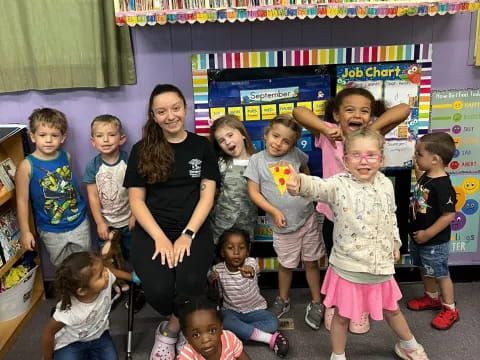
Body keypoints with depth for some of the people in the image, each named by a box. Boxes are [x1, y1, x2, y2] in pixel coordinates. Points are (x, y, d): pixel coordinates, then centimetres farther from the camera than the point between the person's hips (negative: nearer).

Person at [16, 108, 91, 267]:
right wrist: (25, 232, -10)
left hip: (80, 223, 3)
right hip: (51, 231, -2)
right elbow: (22, 201, -12)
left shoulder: (66, 157, -6)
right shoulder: (27, 166, -18)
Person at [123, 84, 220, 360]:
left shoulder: (202, 146, 7)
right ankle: (182, 324, 9)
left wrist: (187, 235, -12)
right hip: (151, 230, 0)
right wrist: (160, 237, -11)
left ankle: (172, 328, 3)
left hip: (193, 228, 0)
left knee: (190, 284, -30)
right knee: (158, 289, -27)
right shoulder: (142, 150, 6)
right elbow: (136, 200, 3)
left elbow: (207, 196, 2)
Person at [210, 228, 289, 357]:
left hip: (255, 310, 0)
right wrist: (211, 284, -27)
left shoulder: (250, 262, -17)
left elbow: (252, 269, -43)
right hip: (231, 311, 0)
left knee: (273, 323, -26)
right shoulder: (218, 270, -11)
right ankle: (270, 339, -29)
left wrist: (249, 271, -70)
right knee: (225, 321, -34)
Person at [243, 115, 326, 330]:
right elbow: (253, 192, -9)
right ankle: (282, 300, 37)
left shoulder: (295, 155, -1)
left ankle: (316, 303, 26)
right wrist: (274, 211, -15)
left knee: (311, 263, 11)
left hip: (308, 219, 2)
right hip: (283, 225, -2)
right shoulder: (257, 160, -8)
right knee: (286, 265, 15)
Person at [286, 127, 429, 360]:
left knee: (391, 309, 25)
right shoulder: (339, 185, -20)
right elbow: (318, 187, -42)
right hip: (348, 267, -4)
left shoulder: (386, 185, -2)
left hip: (381, 264, 4)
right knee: (342, 315, 13)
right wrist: (299, 183, -63)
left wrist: (395, 243, 20)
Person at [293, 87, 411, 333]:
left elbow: (403, 109, -20)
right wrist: (326, 129, -34)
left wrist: (372, 129, -27)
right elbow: (298, 112, -24)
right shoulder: (329, 135, -13)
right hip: (333, 214, -1)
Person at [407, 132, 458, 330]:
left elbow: (449, 215, -27)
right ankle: (432, 298, 44)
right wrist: (418, 171, 8)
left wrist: (428, 234, -23)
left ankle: (449, 309, 25)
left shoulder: (442, 185, -28)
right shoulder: (426, 176, -2)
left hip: (435, 241, -9)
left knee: (441, 274, 8)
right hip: (419, 237, 9)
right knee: (425, 270, 24)